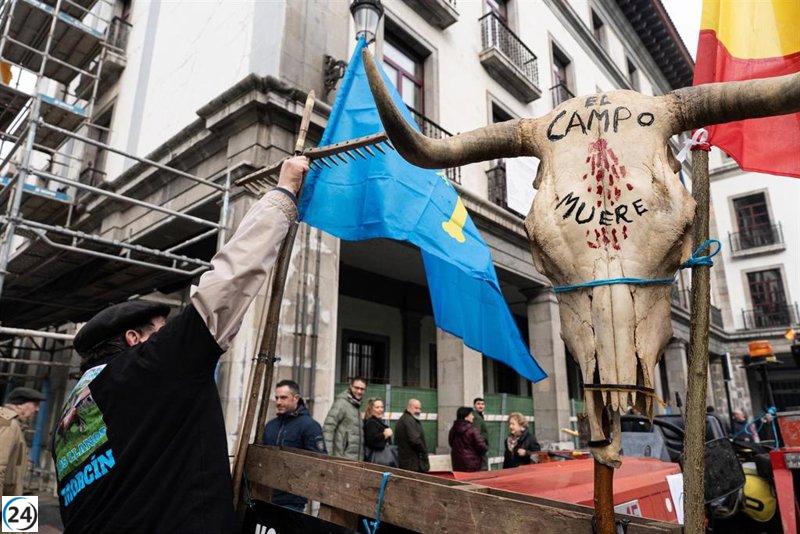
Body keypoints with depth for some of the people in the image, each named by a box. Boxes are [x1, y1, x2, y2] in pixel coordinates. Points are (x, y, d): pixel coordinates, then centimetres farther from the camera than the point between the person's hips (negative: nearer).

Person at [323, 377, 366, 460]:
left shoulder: (357, 406, 19)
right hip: (342, 458, -8)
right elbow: (328, 428, -15)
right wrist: (328, 455, -21)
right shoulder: (342, 402, -8)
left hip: (356, 459, 8)